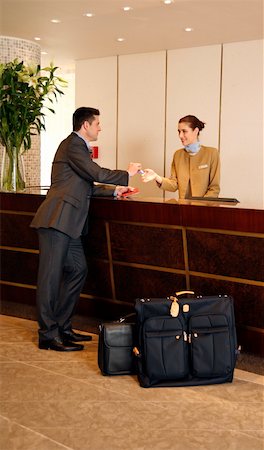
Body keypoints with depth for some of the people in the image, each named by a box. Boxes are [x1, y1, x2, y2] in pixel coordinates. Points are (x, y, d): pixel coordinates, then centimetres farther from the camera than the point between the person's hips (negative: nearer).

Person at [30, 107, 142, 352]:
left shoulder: (78, 146, 23)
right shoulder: (72, 145, -10)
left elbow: (87, 186, 26)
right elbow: (97, 173, -17)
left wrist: (114, 190, 22)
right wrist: (126, 174, -3)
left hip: (68, 223, 11)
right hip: (57, 220, -11)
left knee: (77, 270, 13)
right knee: (51, 276, -6)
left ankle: (62, 327, 21)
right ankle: (48, 334, -1)